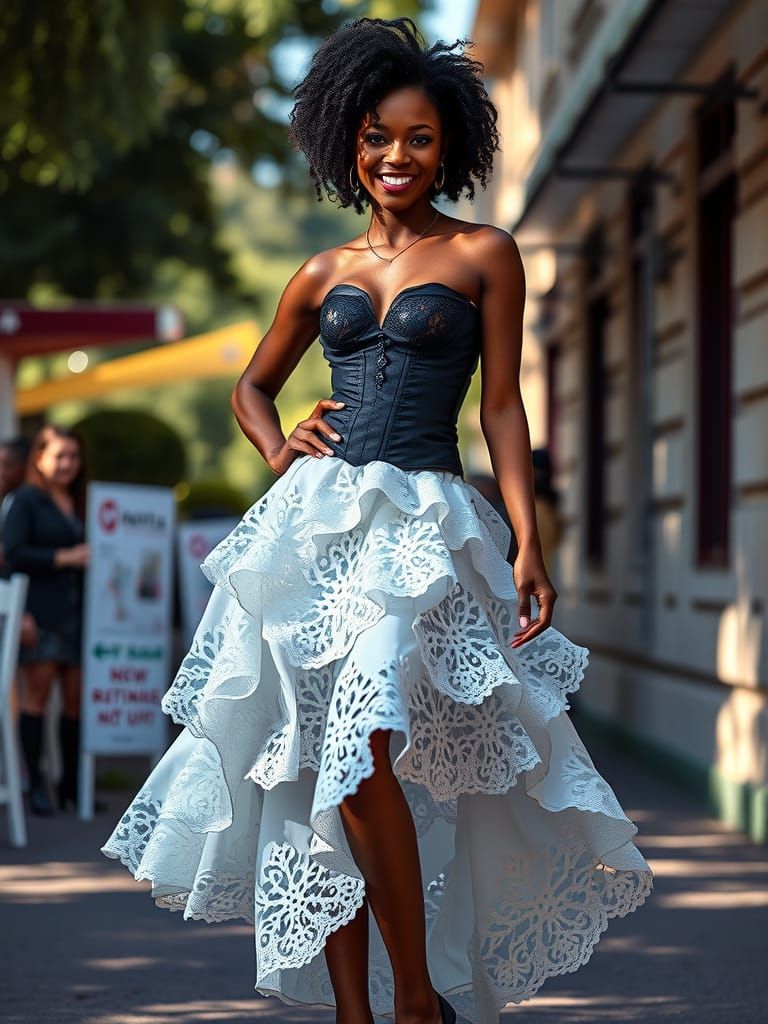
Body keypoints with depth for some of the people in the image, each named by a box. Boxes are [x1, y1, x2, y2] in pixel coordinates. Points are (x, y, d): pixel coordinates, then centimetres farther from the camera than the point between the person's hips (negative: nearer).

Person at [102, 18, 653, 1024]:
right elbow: (252, 387, 29)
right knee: (313, 767, 0)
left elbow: (503, 409, 3)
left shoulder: (485, 254, 6)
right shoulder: (324, 274, 16)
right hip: (314, 524, 4)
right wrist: (278, 449, 8)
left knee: (364, 755, -21)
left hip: (425, 525, -4)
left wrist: (528, 544, -6)